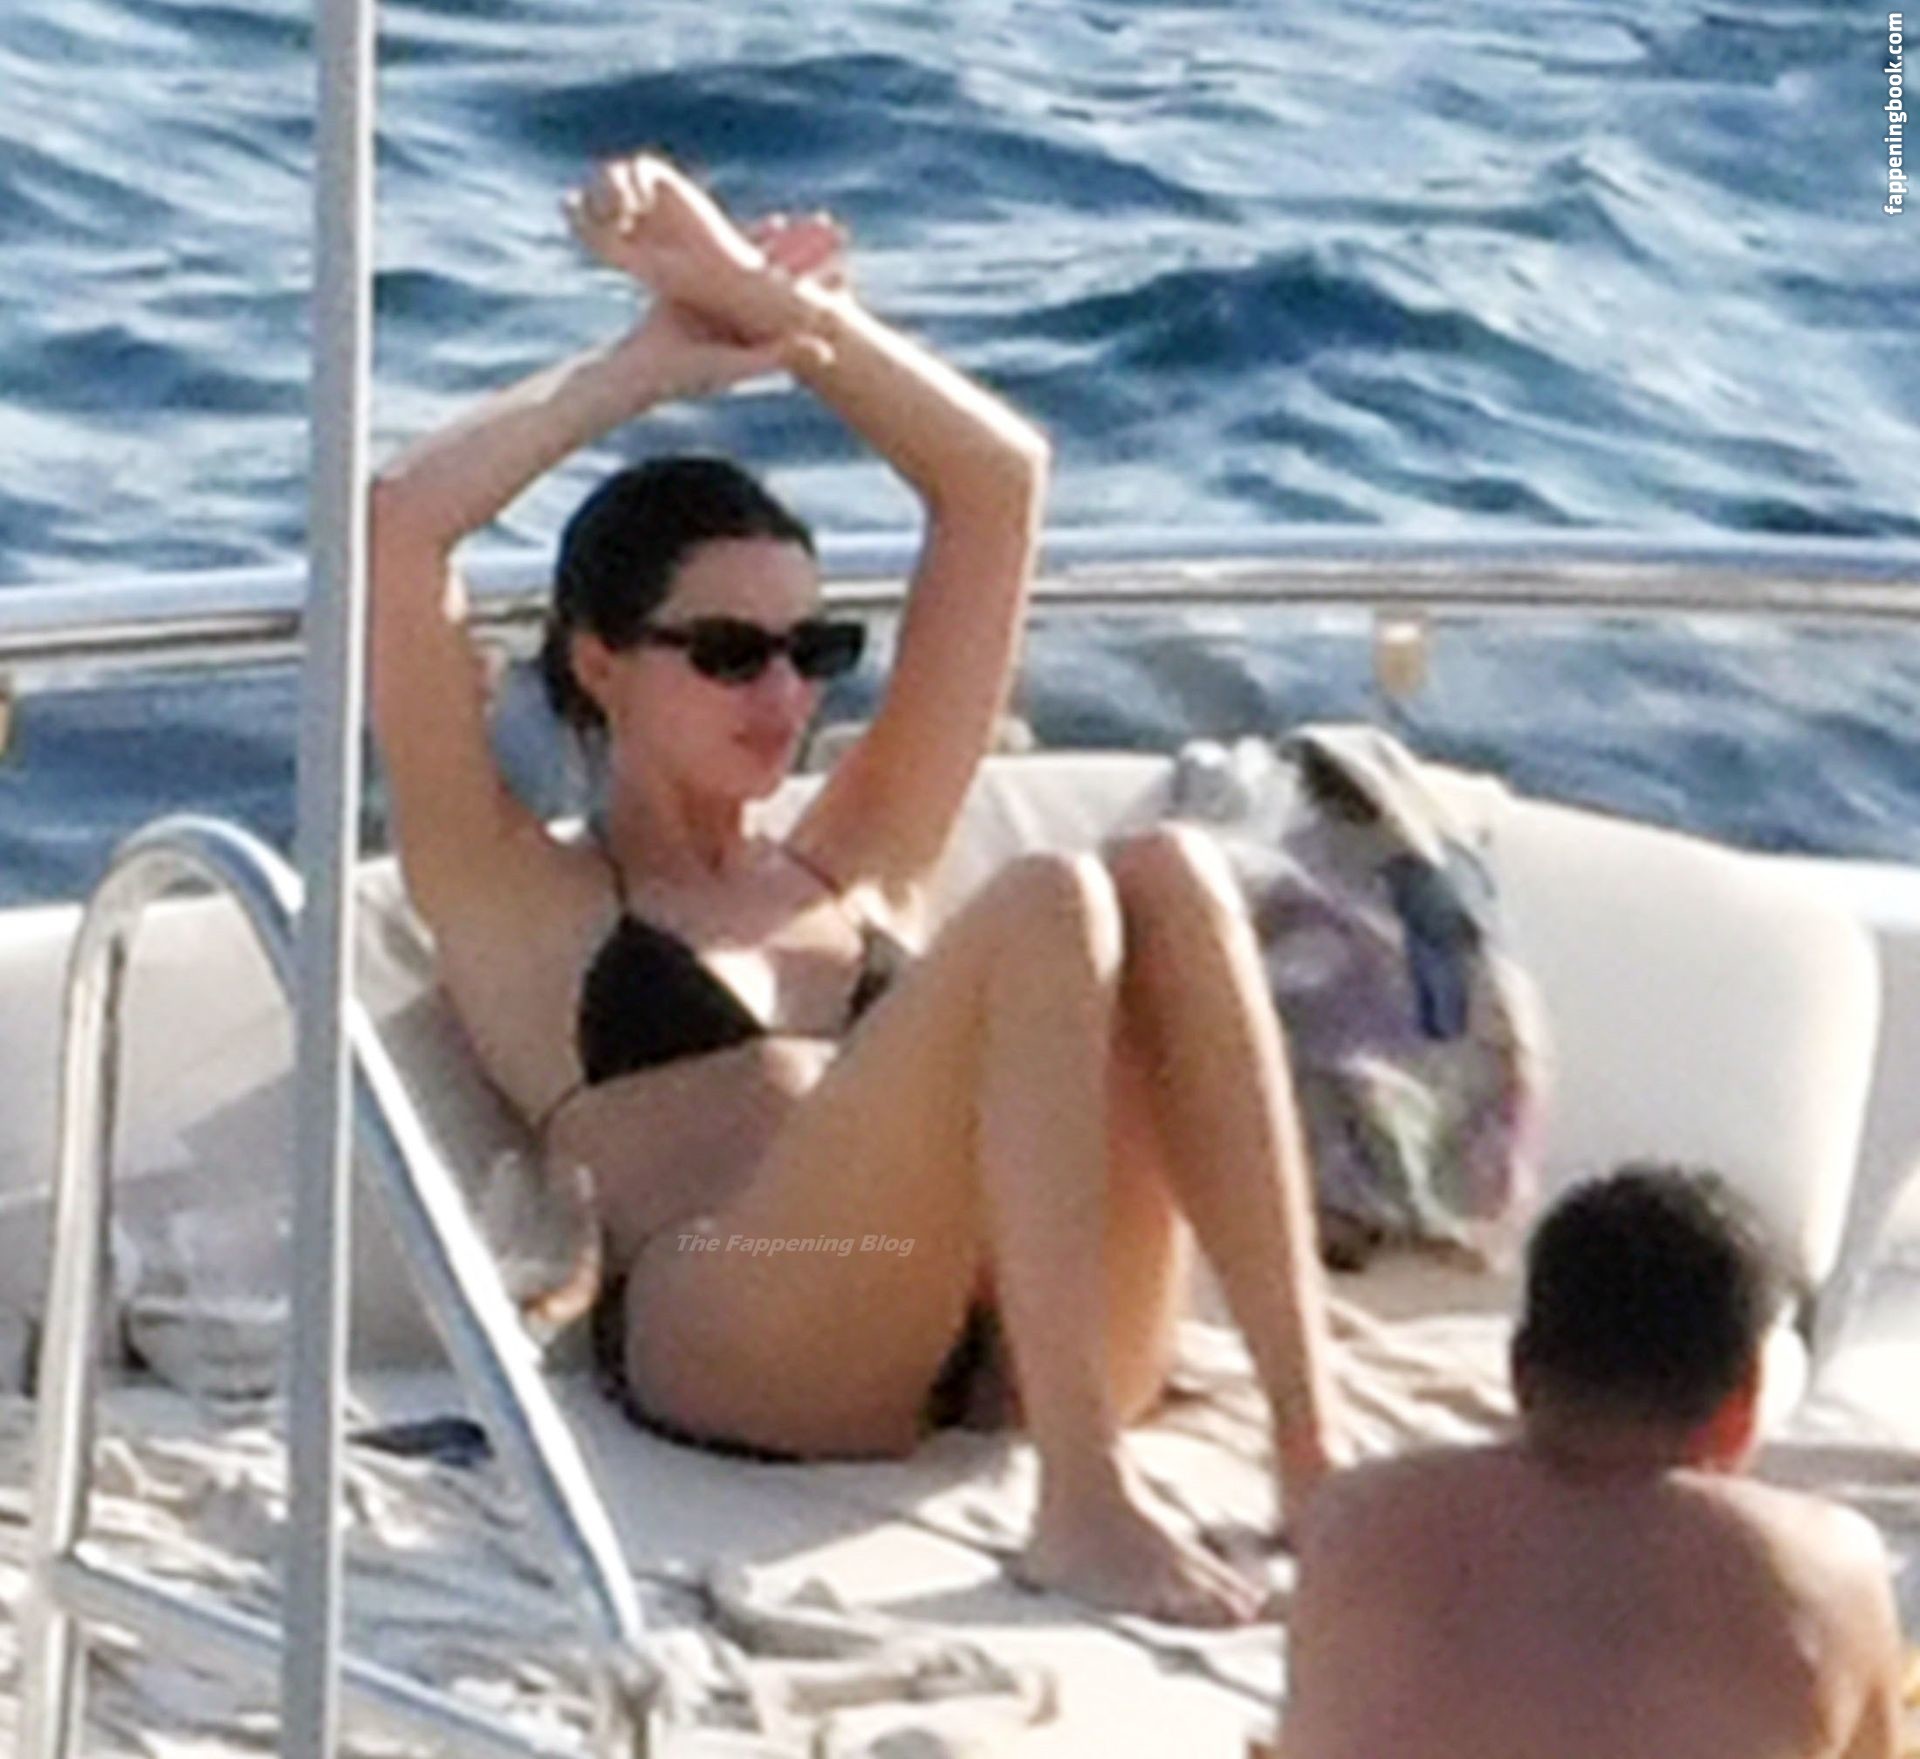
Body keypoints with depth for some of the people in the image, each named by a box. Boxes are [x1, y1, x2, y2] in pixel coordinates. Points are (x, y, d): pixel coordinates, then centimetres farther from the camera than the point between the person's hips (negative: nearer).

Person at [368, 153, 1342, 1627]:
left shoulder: (857, 871, 32)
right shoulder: (519, 903, 20)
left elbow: (1000, 480, 31)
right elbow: (397, 522, 7)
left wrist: (772, 306, 22)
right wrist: (654, 361, 19)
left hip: (1042, 1336, 5)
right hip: (743, 1349, -5)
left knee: (1172, 879, -17)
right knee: (1048, 911, -24)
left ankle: (1318, 1453, -30)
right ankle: (1084, 1509, -34)